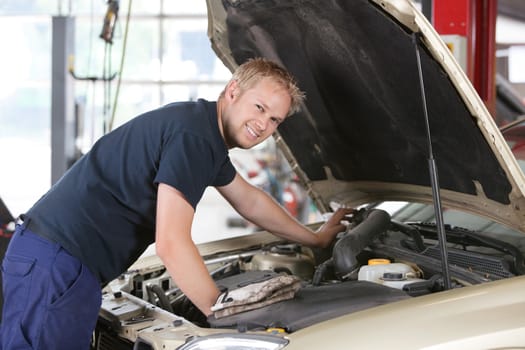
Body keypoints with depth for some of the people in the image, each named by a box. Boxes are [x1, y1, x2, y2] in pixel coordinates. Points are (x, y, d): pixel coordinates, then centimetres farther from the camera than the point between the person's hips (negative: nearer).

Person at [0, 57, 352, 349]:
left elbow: (249, 200, 34)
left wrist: (314, 238, 44)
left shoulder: (206, 132, 16)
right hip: (54, 262, -10)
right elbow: (172, 244, -22)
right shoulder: (193, 135, -16)